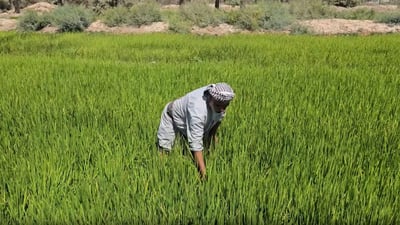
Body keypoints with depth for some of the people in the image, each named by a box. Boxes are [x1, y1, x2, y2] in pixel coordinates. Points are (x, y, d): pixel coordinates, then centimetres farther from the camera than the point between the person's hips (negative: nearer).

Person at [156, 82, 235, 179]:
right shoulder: (198, 109, -48)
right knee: (163, 152, -6)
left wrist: (213, 134, 6)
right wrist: (204, 172, -52)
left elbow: (219, 117, -1)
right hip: (173, 118, -6)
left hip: (196, 123, 6)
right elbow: (196, 144, -48)